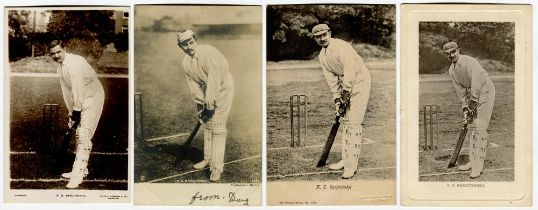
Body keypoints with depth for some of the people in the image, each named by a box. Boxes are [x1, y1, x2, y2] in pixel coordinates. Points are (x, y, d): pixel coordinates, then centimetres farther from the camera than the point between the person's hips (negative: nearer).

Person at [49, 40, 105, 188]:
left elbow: (77, 88, -23)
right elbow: (67, 91, 12)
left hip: (93, 98, -10)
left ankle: (78, 175, -16)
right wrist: (71, 112, 9)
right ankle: (82, 170, 25)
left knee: (83, 135, -15)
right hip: (81, 100, 10)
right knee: (79, 134, 14)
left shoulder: (73, 62, -21)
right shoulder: (60, 67, 9)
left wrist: (76, 110, -20)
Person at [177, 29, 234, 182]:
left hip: (223, 88, -7)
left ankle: (217, 166, -12)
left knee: (217, 126, -14)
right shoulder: (186, 63, -1)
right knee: (207, 123, 13)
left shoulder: (208, 52, -26)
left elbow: (214, 80, -28)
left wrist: (210, 105, -27)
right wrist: (201, 104, -7)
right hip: (207, 91, 8)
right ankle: (208, 159, 30)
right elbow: (194, 85, 2)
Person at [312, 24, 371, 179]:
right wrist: (337, 99, -2)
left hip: (360, 81, -9)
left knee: (354, 123, -13)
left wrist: (346, 94, -24)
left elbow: (350, 70, -25)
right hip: (346, 85, 9)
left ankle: (352, 165, -11)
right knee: (346, 121, 10)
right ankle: (346, 160, 19)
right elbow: (331, 79, 6)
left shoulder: (341, 46, -19)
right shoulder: (322, 56, 7)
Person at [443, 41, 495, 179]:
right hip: (473, 94, 9)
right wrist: (465, 108, 1)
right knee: (473, 127, 10)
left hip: (486, 91, -9)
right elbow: (460, 90, 7)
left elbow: (477, 81, -26)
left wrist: (473, 101, -23)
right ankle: (473, 161, 17)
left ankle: (478, 165, -11)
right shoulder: (451, 70, 4)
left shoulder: (469, 62, -22)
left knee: (480, 128, -13)